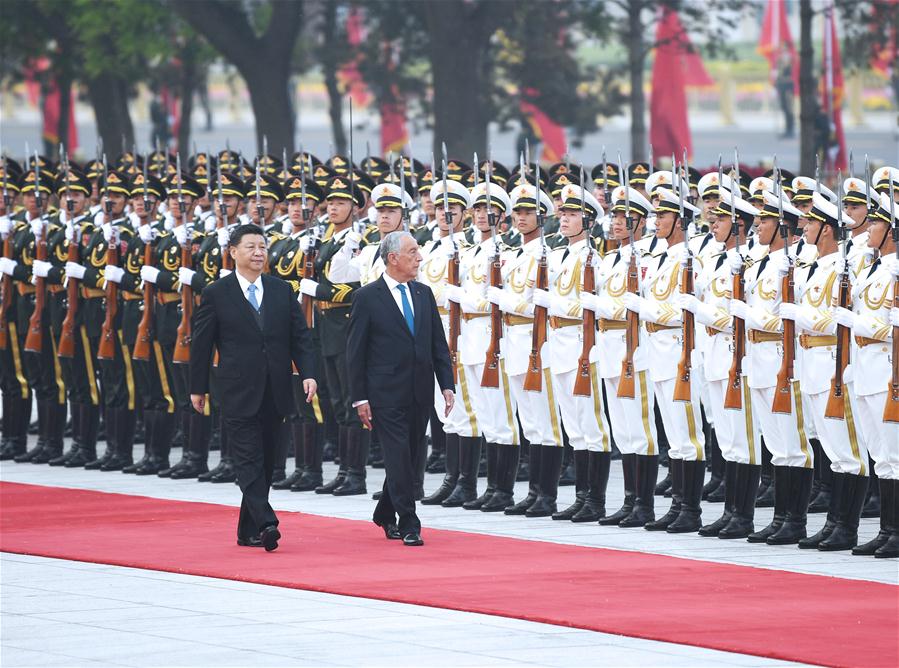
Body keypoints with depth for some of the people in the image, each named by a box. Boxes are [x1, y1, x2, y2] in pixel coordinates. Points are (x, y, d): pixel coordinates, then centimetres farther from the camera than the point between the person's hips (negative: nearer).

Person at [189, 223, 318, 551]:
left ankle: (249, 531, 16)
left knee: (265, 463, 8)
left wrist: (308, 373, -6)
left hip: (275, 394, 4)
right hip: (239, 392, -4)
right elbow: (201, 343, 3)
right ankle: (266, 524, -22)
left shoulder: (282, 291, 9)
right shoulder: (216, 294, -1)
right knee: (249, 461, -12)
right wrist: (198, 388, 3)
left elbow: (300, 336, 9)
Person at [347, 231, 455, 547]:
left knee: (412, 458, 10)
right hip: (387, 394, -5)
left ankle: (385, 514, 28)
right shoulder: (367, 297, -5)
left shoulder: (423, 294, 11)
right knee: (399, 457, -9)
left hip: (420, 392, 5)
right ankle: (409, 524, -6)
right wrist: (359, 398, -8)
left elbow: (438, 343, 14)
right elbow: (355, 352, -4)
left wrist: (447, 385, 4)